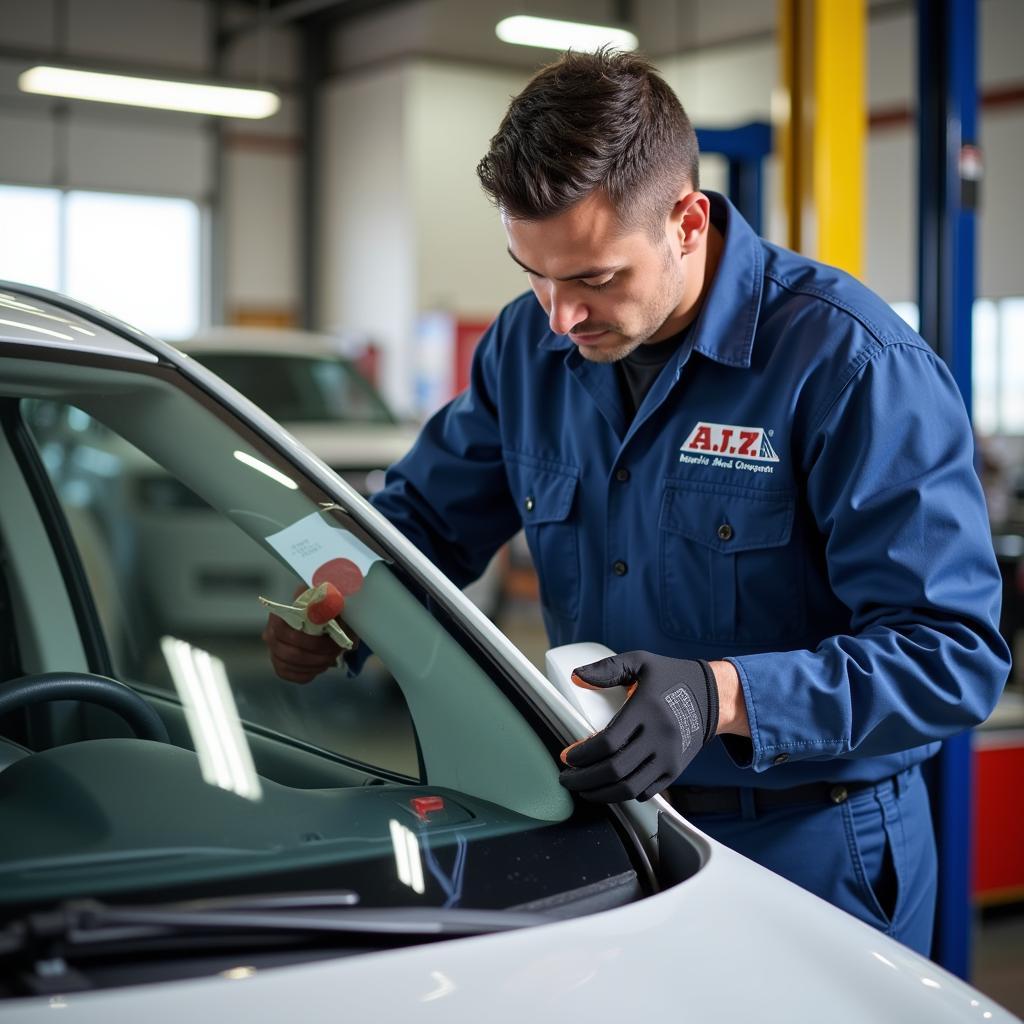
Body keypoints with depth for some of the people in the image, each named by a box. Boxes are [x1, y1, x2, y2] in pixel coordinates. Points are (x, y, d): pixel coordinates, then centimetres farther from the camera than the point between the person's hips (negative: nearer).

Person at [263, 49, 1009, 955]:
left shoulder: (853, 363, -20)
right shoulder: (529, 345, 0)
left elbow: (954, 652, -23)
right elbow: (427, 513, 14)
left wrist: (722, 695, -36)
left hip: (811, 852, -5)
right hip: (606, 823, 6)